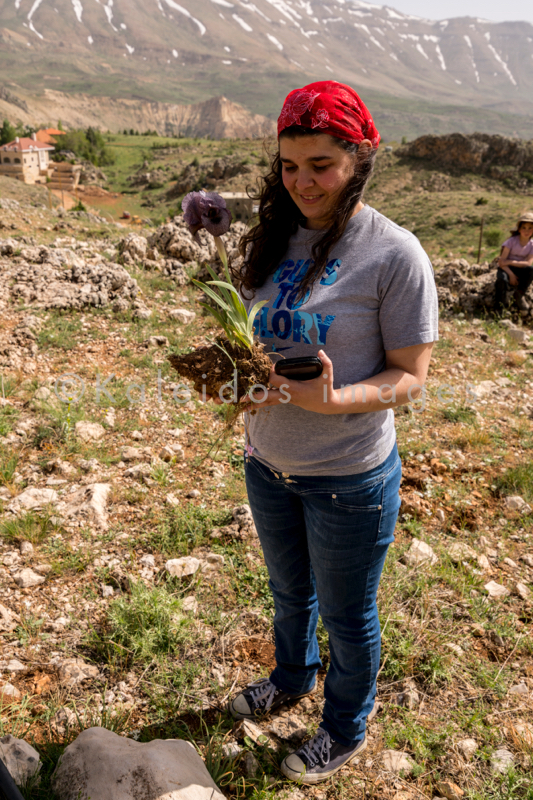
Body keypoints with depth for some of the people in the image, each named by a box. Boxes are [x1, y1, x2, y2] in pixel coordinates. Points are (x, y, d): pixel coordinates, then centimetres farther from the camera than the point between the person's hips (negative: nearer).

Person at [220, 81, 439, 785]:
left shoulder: (395, 255, -17)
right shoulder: (275, 238, 1)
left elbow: (410, 377, -15)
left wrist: (335, 400, -31)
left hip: (350, 477, -5)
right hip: (268, 462, 6)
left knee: (346, 615, 17)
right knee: (289, 592, 28)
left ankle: (346, 731, 46)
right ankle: (293, 679, 58)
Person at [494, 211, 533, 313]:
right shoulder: (512, 241, -12)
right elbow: (501, 261, -17)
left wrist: (510, 262, -28)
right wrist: (511, 274, -25)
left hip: (519, 270, 3)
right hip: (506, 268, -3)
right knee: (502, 279, -38)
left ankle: (519, 294, -8)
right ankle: (498, 308, -20)